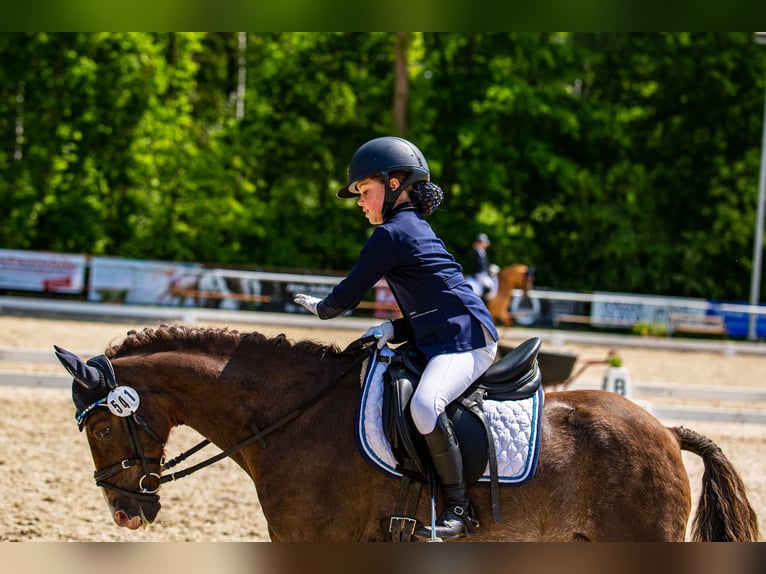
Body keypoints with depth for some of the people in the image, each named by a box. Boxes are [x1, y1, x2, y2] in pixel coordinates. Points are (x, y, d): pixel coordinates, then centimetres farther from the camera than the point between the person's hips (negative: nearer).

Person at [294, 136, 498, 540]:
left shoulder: (390, 234, -9)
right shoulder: (416, 230, 22)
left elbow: (348, 295, -4)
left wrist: (321, 308, 17)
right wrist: (395, 329, 6)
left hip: (466, 339, -11)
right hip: (443, 340, 11)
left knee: (424, 405, -34)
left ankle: (459, 508, -30)